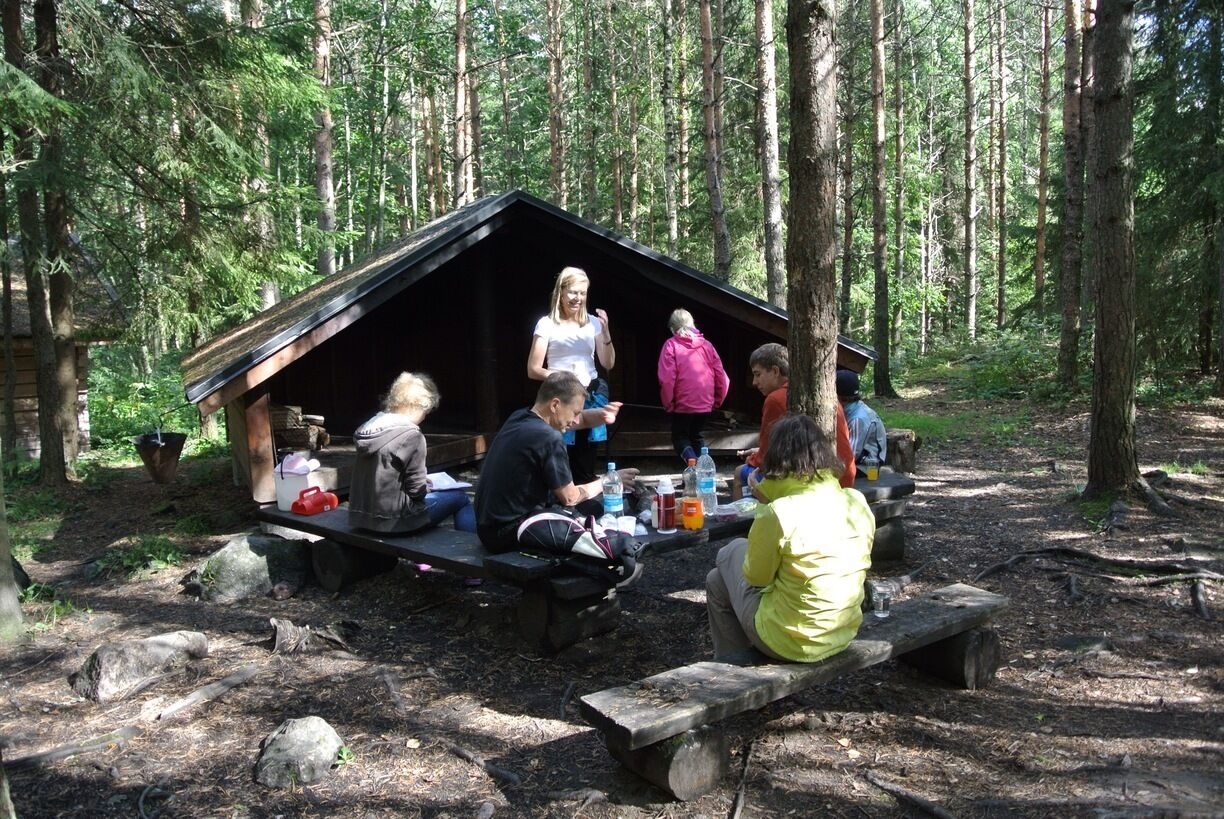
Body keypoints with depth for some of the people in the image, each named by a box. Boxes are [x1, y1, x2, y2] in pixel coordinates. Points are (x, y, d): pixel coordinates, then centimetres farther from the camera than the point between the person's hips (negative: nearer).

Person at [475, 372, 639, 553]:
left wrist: (601, 414, -2)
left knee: (591, 505, 15)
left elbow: (582, 419, 18)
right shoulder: (548, 438, -23)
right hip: (509, 534, -9)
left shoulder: (519, 418, 4)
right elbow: (569, 498, -11)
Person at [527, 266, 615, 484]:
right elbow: (533, 370, -2)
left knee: (586, 466, 9)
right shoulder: (547, 324, -1)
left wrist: (605, 331, -6)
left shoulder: (593, 322, 9)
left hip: (592, 396, 3)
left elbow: (608, 364, 8)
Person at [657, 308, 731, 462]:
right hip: (705, 403, 4)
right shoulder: (706, 344, 5)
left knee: (679, 437, 13)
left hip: (683, 404, -4)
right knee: (698, 437, 22)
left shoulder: (671, 345, -6)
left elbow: (667, 379, -15)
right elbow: (721, 376, 3)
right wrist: (717, 400, 15)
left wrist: (668, 403, -3)